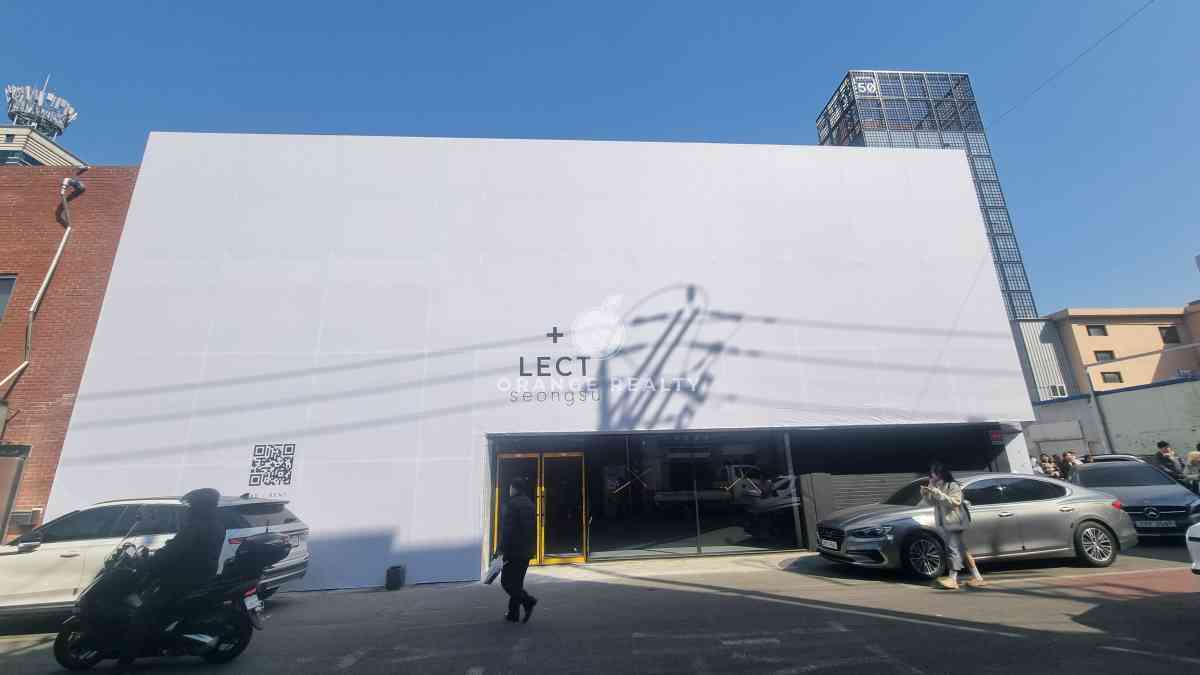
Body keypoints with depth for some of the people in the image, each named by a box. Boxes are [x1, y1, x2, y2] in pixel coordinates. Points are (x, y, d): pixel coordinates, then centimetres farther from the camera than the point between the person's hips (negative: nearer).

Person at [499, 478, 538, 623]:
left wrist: (503, 549, -14)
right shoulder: (530, 504, 13)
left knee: (507, 581, 0)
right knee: (517, 582, 15)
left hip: (514, 551, -8)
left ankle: (528, 601, -12)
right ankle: (513, 613, 18)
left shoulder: (512, 504, -13)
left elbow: (507, 529, -18)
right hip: (526, 551, 8)